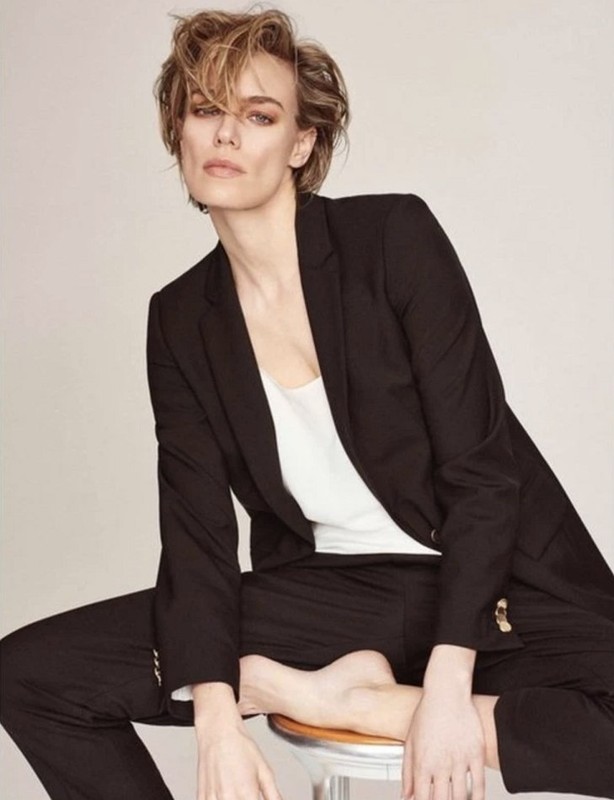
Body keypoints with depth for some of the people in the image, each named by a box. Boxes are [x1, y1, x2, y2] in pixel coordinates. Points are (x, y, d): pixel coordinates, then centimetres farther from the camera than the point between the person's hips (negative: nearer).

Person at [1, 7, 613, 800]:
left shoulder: (394, 235, -9)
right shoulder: (180, 319, 3)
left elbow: (484, 471, -12)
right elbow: (196, 531, -2)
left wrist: (445, 689, -22)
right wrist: (217, 725, -18)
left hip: (494, 583, -2)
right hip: (327, 594, 3)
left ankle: (360, 700, -13)